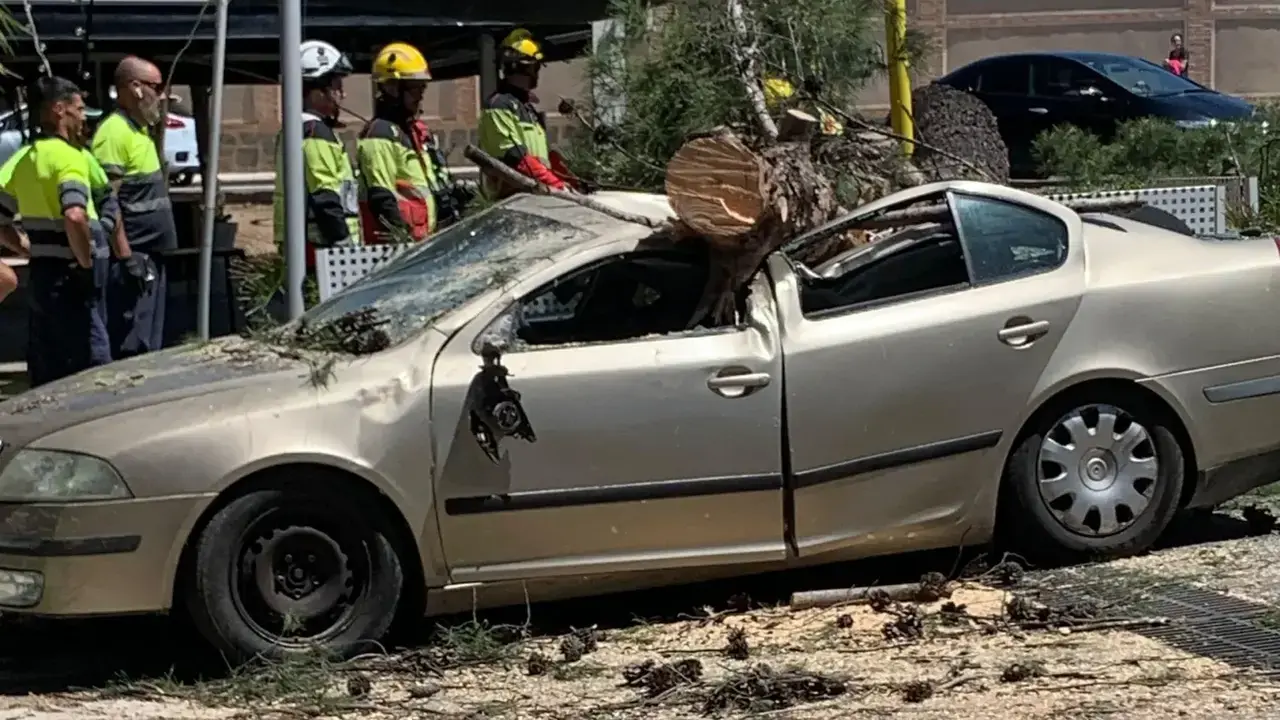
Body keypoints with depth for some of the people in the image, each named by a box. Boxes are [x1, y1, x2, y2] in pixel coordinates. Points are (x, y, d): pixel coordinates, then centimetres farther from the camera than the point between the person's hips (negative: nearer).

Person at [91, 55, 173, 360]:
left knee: (149, 346, 13)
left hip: (151, 257, 10)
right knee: (130, 348, -9)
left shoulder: (140, 130, 15)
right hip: (132, 259, -10)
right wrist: (126, 256, -22)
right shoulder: (115, 132, -15)